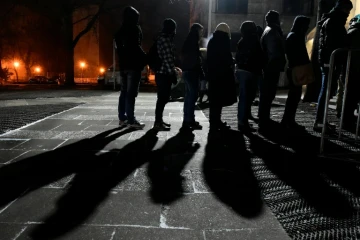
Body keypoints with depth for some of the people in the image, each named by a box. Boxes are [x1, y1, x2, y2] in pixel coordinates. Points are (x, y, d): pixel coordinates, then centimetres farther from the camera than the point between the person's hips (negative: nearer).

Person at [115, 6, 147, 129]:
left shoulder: (120, 31, 19)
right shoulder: (135, 28, -5)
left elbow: (119, 48, 18)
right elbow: (135, 46, -15)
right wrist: (145, 58, -5)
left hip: (123, 64, 8)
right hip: (133, 64, -8)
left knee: (124, 92, 10)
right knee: (131, 93, -10)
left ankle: (122, 118, 12)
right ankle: (131, 120, -10)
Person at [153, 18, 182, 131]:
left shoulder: (165, 38, 19)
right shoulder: (165, 39, -13)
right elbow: (167, 58, -20)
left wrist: (174, 68, 20)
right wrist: (173, 72, -18)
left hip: (164, 73, 10)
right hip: (164, 73, -10)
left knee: (164, 97, 14)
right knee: (162, 98, -6)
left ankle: (159, 120, 22)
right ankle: (158, 122, -1)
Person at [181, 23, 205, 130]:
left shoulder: (188, 42, 15)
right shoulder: (193, 43, -13)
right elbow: (196, 61, -17)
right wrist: (202, 75, -14)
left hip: (187, 72, 10)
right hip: (192, 73, -10)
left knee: (189, 96, 13)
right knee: (193, 96, -6)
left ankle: (187, 120, 20)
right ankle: (190, 120, -3)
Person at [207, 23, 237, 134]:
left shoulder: (212, 41, 15)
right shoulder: (224, 40, -8)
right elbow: (227, 58, -16)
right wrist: (232, 62, 5)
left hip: (213, 73, 8)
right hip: (222, 74, -8)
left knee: (215, 99, 12)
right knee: (219, 100, -4)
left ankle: (215, 123, 20)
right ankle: (215, 125, -1)